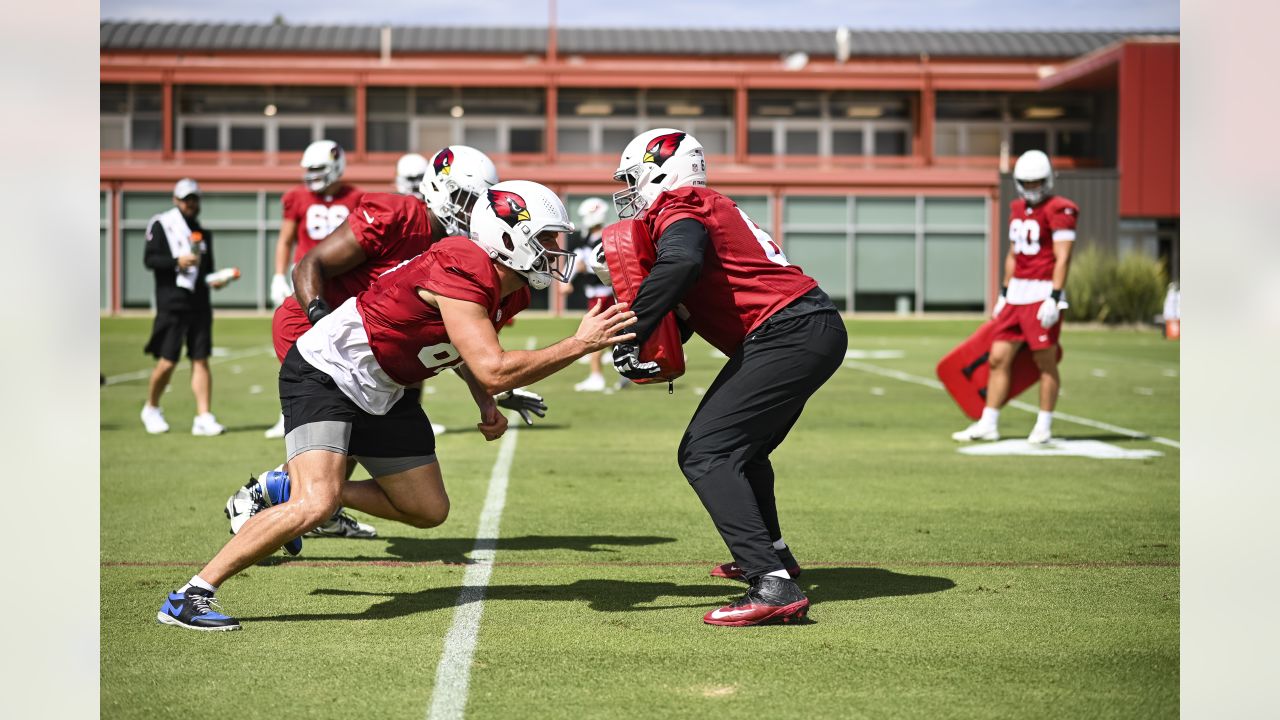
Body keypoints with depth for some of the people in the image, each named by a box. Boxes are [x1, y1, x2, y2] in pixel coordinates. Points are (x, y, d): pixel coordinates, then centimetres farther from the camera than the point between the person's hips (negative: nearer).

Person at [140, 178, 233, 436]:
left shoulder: (202, 231, 17)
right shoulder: (161, 224, 0)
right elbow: (149, 259, -8)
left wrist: (214, 279, 4)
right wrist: (177, 262, -20)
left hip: (199, 303, 5)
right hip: (171, 303, -5)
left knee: (201, 360, 0)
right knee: (167, 362, -4)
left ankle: (203, 418, 0)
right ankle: (151, 409, 19)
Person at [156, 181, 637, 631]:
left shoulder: (511, 291, 1)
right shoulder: (461, 271, -28)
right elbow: (494, 370, -35)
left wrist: (487, 408, 5)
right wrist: (579, 345, -29)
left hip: (381, 392, 10)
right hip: (325, 373, -10)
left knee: (428, 510, 12)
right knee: (316, 505, -26)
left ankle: (291, 495, 24)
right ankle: (191, 596, -17)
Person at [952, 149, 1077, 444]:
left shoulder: (1059, 211, -10)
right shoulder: (1018, 209, 14)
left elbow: (1062, 258, -14)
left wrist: (1054, 298, -20)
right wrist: (1004, 294, 19)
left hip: (1042, 294, -8)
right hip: (1017, 293, 8)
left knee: (1046, 362, -1)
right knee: (999, 359, 7)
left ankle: (1044, 427, 7)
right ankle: (988, 424, 12)